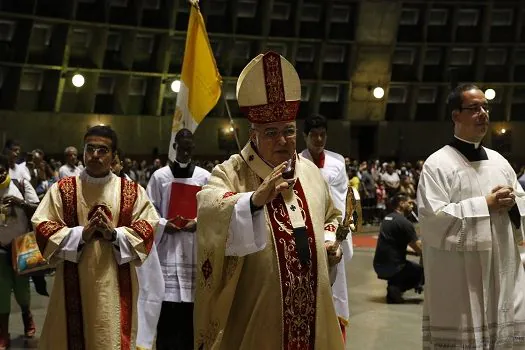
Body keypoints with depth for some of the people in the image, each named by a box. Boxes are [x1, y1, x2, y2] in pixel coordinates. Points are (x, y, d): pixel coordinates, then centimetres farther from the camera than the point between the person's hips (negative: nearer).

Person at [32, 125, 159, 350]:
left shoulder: (133, 191, 5)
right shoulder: (61, 189, 4)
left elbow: (147, 229, -1)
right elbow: (42, 227, -2)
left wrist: (115, 234, -16)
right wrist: (81, 233, -15)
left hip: (116, 284, 0)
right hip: (74, 284, 0)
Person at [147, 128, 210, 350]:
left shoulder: (205, 177, 6)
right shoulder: (159, 176, 4)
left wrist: (199, 222, -9)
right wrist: (163, 224, -9)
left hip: (195, 246, 1)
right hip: (167, 246, -1)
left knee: (190, 307, 4)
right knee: (167, 303, -3)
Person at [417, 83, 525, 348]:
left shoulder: (499, 160, 13)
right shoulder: (437, 164, -7)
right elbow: (432, 218, -17)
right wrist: (485, 204, -15)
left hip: (503, 271, 6)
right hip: (459, 278, -6)